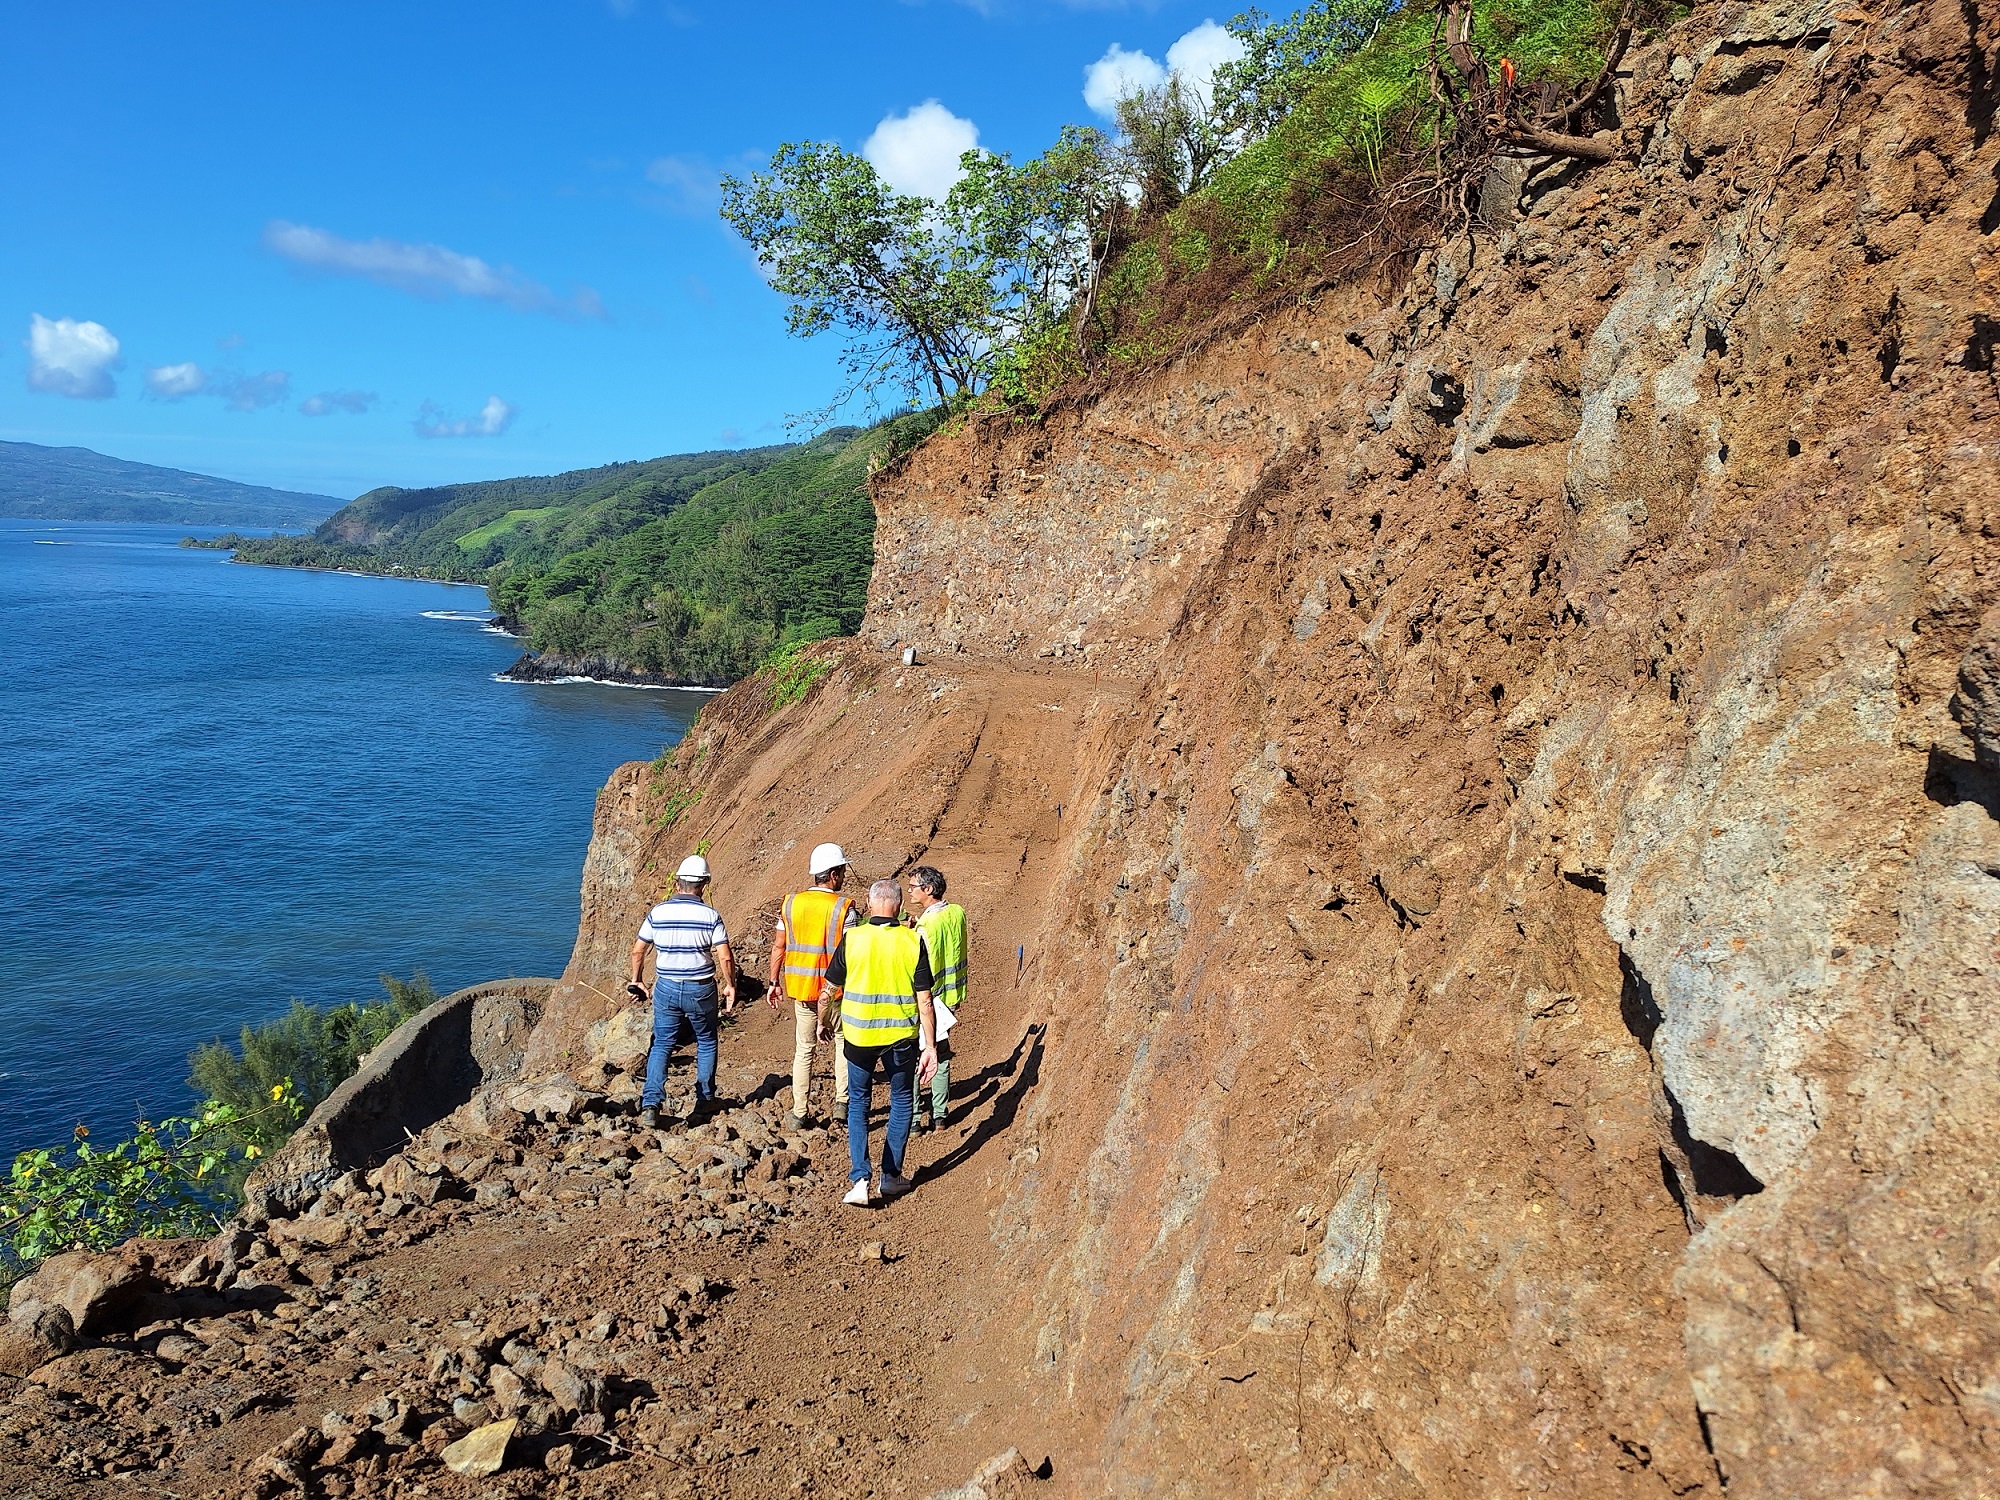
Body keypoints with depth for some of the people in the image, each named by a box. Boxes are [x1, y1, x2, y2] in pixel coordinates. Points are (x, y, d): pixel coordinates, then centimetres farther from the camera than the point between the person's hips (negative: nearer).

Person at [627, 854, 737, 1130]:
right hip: (700, 990, -1)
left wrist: (637, 981, 18)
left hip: (666, 988, 1)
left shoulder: (657, 913, -3)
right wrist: (730, 986, 3)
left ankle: (650, 1105, -3)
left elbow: (637, 951, 4)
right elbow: (725, 957, -12)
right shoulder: (711, 916, -10)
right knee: (706, 1044, 18)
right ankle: (704, 1102, 21)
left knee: (661, 1045, 11)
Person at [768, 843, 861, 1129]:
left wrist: (774, 981, 14)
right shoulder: (844, 907, -12)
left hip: (800, 988, 3)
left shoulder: (791, 903, 0)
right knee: (844, 1040, 20)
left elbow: (778, 946, 4)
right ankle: (842, 1099, 16)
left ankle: (800, 1113, 14)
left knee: (803, 1049, 12)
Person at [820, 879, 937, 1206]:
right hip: (901, 1037, 0)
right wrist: (930, 1047, -3)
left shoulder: (852, 939, -9)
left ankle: (859, 1179, 5)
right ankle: (891, 1176, 24)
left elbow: (828, 993, -1)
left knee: (858, 1103, 17)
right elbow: (924, 1000, -9)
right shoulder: (913, 941, -9)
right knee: (901, 1102, 19)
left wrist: (822, 1023, 18)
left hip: (859, 1036, 0)